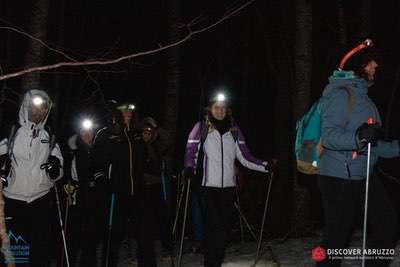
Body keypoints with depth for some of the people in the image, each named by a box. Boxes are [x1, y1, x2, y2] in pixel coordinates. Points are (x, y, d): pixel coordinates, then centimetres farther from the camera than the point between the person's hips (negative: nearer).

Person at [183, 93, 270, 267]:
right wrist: (189, 168, -22)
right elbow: (191, 150, -3)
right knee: (214, 227, -10)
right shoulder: (201, 128, 4)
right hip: (208, 185, -3)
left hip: (228, 185, 3)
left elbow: (244, 157, 8)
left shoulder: (234, 130, 11)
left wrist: (265, 166, -3)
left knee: (224, 227, 6)